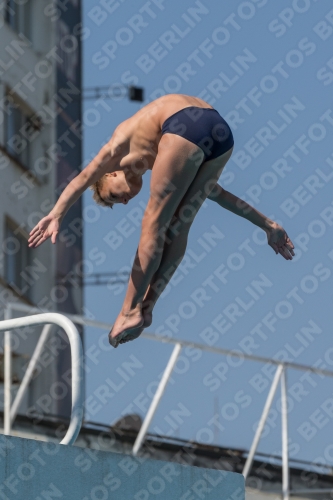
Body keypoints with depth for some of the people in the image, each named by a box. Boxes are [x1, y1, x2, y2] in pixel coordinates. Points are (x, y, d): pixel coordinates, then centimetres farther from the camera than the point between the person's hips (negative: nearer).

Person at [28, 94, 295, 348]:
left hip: (185, 125, -6)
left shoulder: (120, 145, 25)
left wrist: (56, 214, -8)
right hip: (221, 130, 6)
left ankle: (131, 311, 0)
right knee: (178, 227, 14)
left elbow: (82, 180, 6)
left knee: (154, 224, 3)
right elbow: (218, 194, 41)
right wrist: (267, 225, 44)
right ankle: (146, 307, 11)